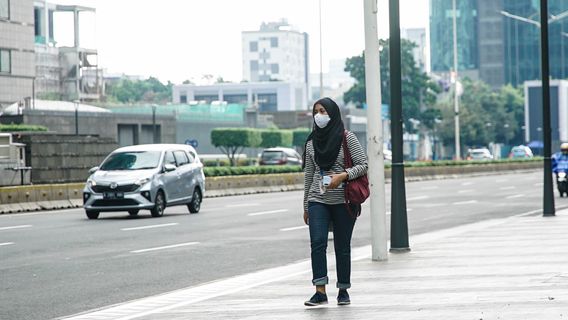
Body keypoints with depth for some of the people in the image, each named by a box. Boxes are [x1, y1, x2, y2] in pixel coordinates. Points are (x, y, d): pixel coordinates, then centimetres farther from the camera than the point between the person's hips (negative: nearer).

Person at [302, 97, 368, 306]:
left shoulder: (347, 138, -1)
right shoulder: (311, 142, 11)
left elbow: (363, 164, -5)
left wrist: (343, 175, -21)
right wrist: (306, 205, 16)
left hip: (343, 201, -2)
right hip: (318, 201, 2)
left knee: (342, 246, 3)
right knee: (317, 242, -14)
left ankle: (343, 290, 14)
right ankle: (320, 291, -19)